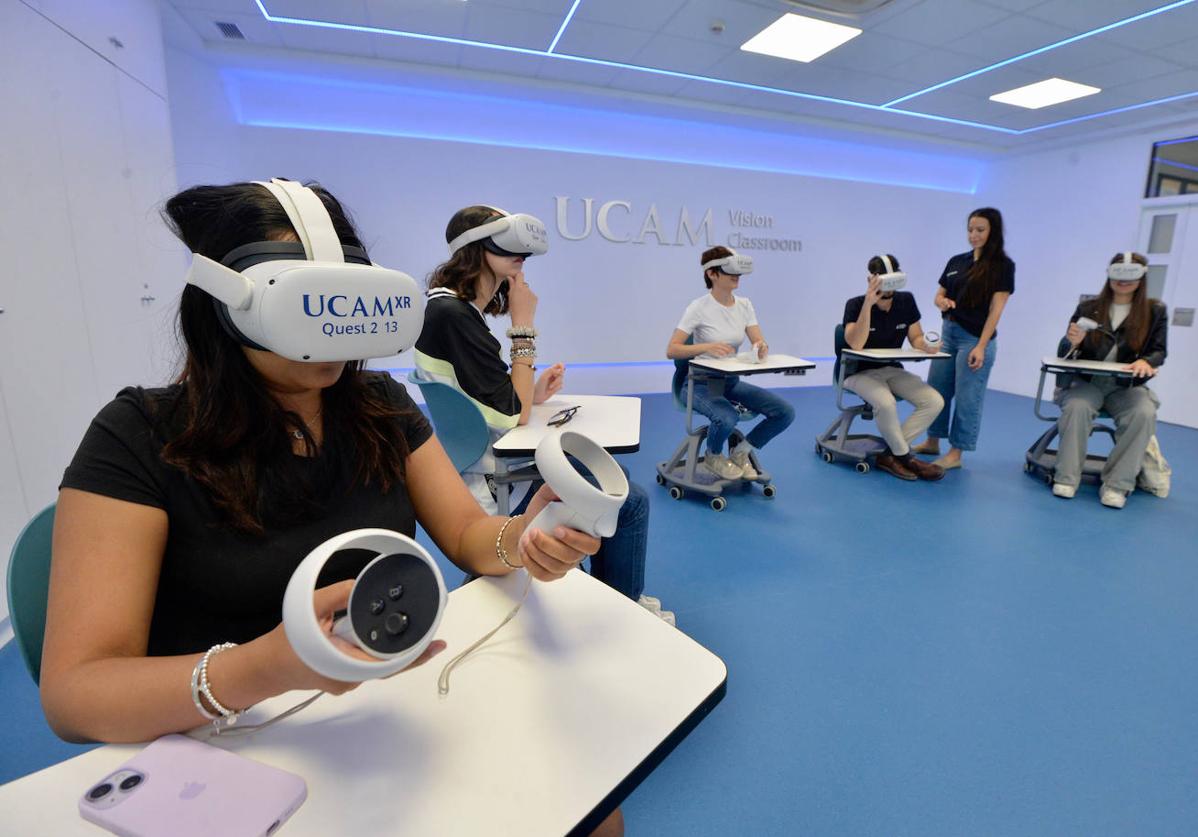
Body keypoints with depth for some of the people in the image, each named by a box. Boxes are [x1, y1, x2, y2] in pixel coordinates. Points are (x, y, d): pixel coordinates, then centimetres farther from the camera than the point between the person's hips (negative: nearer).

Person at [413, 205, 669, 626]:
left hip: (494, 462, 10)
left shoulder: (460, 309, 8)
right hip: (489, 485, -10)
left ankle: (606, 592, 33)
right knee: (632, 502, -3)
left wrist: (532, 393, -2)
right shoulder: (454, 316, -22)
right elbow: (513, 415, -22)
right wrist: (523, 325, -17)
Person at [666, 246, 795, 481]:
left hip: (732, 381, 6)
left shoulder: (744, 305, 3)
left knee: (785, 412, -11)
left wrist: (762, 347, -27)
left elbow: (759, 343, -3)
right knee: (727, 419, -36)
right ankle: (713, 457, 1)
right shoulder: (699, 307, -14)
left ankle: (740, 453, 11)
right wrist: (707, 347, -33)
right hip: (702, 383, -6)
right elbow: (671, 350, -19)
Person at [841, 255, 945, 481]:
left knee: (935, 401, -15)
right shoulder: (855, 304, -13)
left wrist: (927, 347, -17)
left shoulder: (906, 300, 2)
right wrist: (868, 303, -35)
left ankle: (890, 454, -8)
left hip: (893, 370, 6)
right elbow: (856, 344, -28)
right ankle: (904, 457, -8)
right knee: (886, 403, -34)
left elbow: (916, 338, 7)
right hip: (860, 372, -6)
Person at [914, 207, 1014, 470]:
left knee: (967, 398, 0)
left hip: (975, 337, -6)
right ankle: (932, 442, 25)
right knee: (936, 390, 11)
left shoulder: (1002, 264, -5)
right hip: (948, 332, 6)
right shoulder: (956, 261, 10)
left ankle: (955, 453, 8)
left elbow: (996, 309, -11)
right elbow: (939, 295, 15)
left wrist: (981, 346, -17)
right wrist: (942, 302, -10)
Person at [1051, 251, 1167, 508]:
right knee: (1077, 407, -34)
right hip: (1087, 381, -1)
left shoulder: (1155, 311, 8)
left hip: (1127, 386, 1)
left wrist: (1146, 361, -21)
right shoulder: (1088, 308, 5)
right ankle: (1066, 478, -24)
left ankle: (1117, 485, -20)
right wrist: (1072, 342, -22)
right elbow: (1063, 354, 3)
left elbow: (1159, 351, 4)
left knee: (1144, 414, -30)